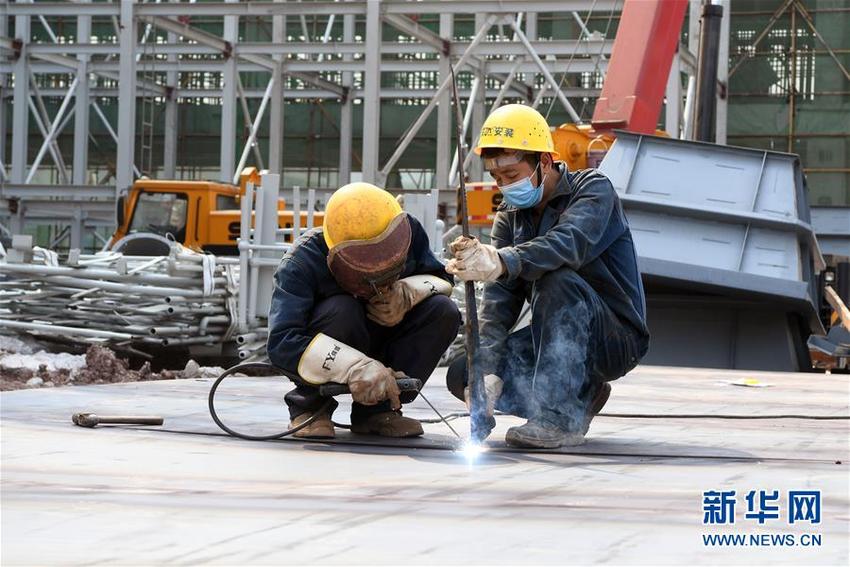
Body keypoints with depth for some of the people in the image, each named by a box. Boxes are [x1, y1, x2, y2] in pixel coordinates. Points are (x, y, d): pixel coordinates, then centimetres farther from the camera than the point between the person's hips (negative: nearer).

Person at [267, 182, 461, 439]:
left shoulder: (407, 231, -19)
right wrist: (355, 366, -51)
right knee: (341, 310, -37)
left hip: (380, 341, 5)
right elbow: (281, 342, -39)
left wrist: (407, 294, -29)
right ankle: (310, 408, -15)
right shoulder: (302, 262, -31)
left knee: (443, 311, -21)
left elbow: (441, 279, -4)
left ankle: (377, 410, -11)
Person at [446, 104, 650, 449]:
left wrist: (500, 262, -55)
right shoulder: (510, 216, 5)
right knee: (462, 376, -11)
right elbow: (499, 296, -9)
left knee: (558, 279, -35)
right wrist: (487, 371, -25)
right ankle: (579, 397, -1)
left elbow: (569, 245, -37)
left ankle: (560, 417, -38)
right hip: (555, 340, 7)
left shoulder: (593, 189, -13)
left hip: (617, 340, -6)